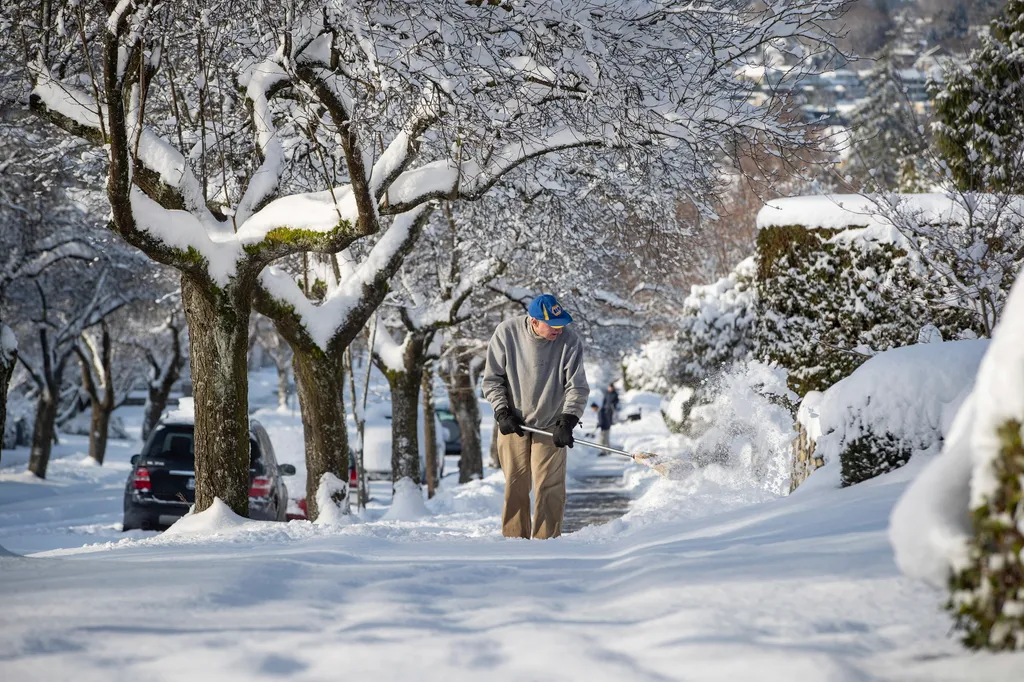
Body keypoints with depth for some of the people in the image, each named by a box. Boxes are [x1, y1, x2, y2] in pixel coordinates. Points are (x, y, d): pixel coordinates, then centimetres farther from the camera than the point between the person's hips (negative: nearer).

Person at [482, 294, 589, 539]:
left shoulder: (570, 342, -17)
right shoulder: (506, 333, -14)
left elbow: (577, 387, -13)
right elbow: (492, 378, -3)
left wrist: (567, 422, -24)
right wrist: (502, 412, -11)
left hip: (551, 425, -1)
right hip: (513, 422, 1)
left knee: (549, 486, -7)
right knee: (515, 484, 6)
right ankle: (514, 538, 17)